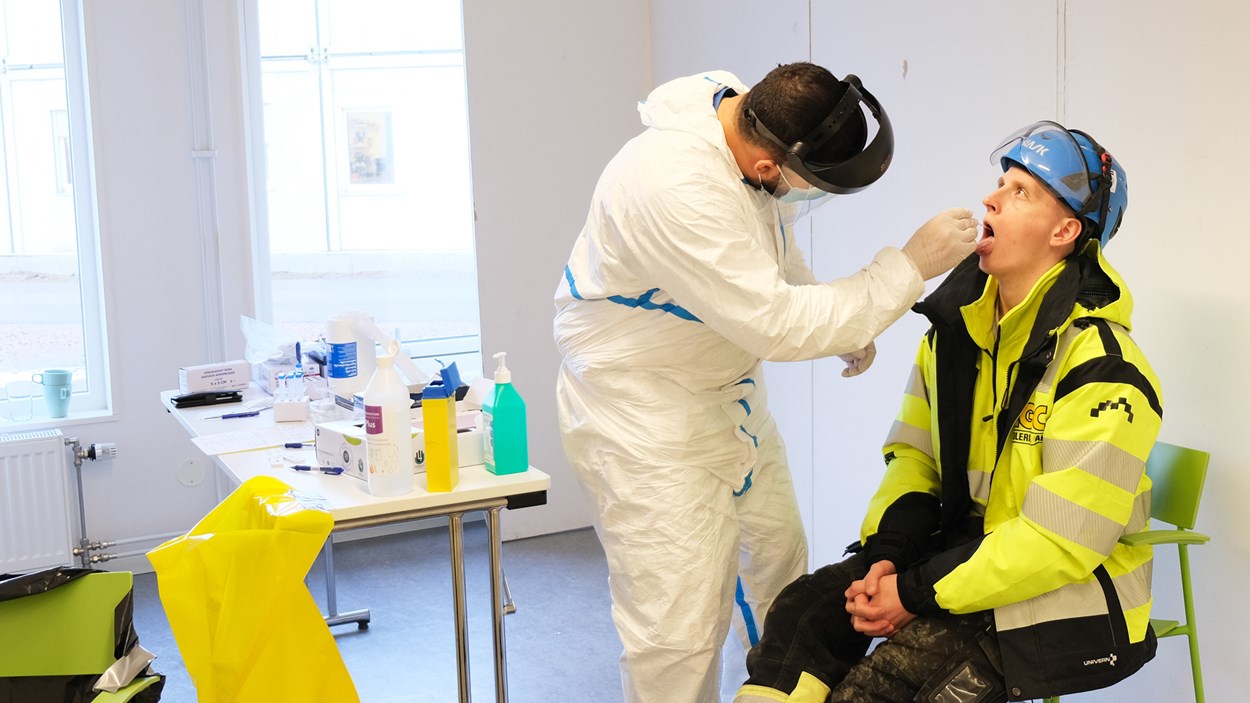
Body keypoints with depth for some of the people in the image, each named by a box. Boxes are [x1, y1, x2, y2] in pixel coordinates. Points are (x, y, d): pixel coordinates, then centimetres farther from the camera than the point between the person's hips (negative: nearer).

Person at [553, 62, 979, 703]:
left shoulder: (761, 127, -6)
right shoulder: (674, 186, -35)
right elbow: (775, 325, -32)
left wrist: (839, 325, 3)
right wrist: (910, 266, -27)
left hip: (727, 388, 9)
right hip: (641, 405, -9)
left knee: (777, 563, 21)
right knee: (679, 631, -7)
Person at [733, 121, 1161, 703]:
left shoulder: (1101, 367, -20)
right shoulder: (957, 326, 4)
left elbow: (1060, 539, -23)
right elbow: (915, 452, 10)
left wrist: (920, 593, -21)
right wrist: (884, 554, -8)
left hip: (1070, 591, -7)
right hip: (966, 542, 7)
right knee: (805, 608, -12)